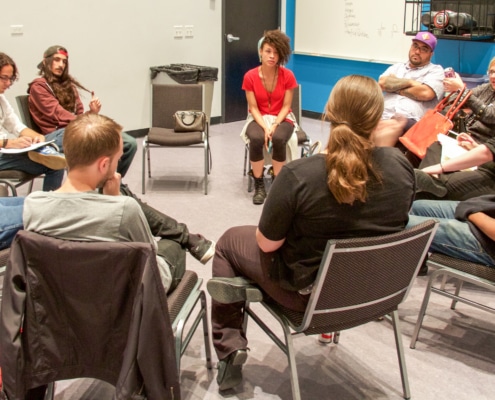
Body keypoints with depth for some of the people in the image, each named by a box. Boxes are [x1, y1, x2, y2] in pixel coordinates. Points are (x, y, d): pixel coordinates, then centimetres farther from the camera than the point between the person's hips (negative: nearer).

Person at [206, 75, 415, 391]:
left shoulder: (298, 175, -28)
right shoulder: (401, 165, -15)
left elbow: (267, 244, -17)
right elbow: (386, 222, 4)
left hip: (310, 293, -5)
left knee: (229, 241, 19)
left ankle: (230, 350, 18)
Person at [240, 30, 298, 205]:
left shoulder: (288, 76, -11)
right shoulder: (250, 76, -11)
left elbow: (286, 106, -7)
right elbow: (253, 108, -9)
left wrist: (274, 126, -22)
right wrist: (265, 127, -24)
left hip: (282, 119, 0)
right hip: (258, 119, 0)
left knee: (278, 139, -35)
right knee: (256, 138, -34)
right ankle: (259, 186, -17)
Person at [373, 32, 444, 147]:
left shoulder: (435, 70, 16)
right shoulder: (397, 67, 31)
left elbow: (425, 93, -4)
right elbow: (382, 83, 11)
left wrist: (395, 87, 8)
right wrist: (410, 82, 5)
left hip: (411, 121, -4)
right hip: (383, 115, 4)